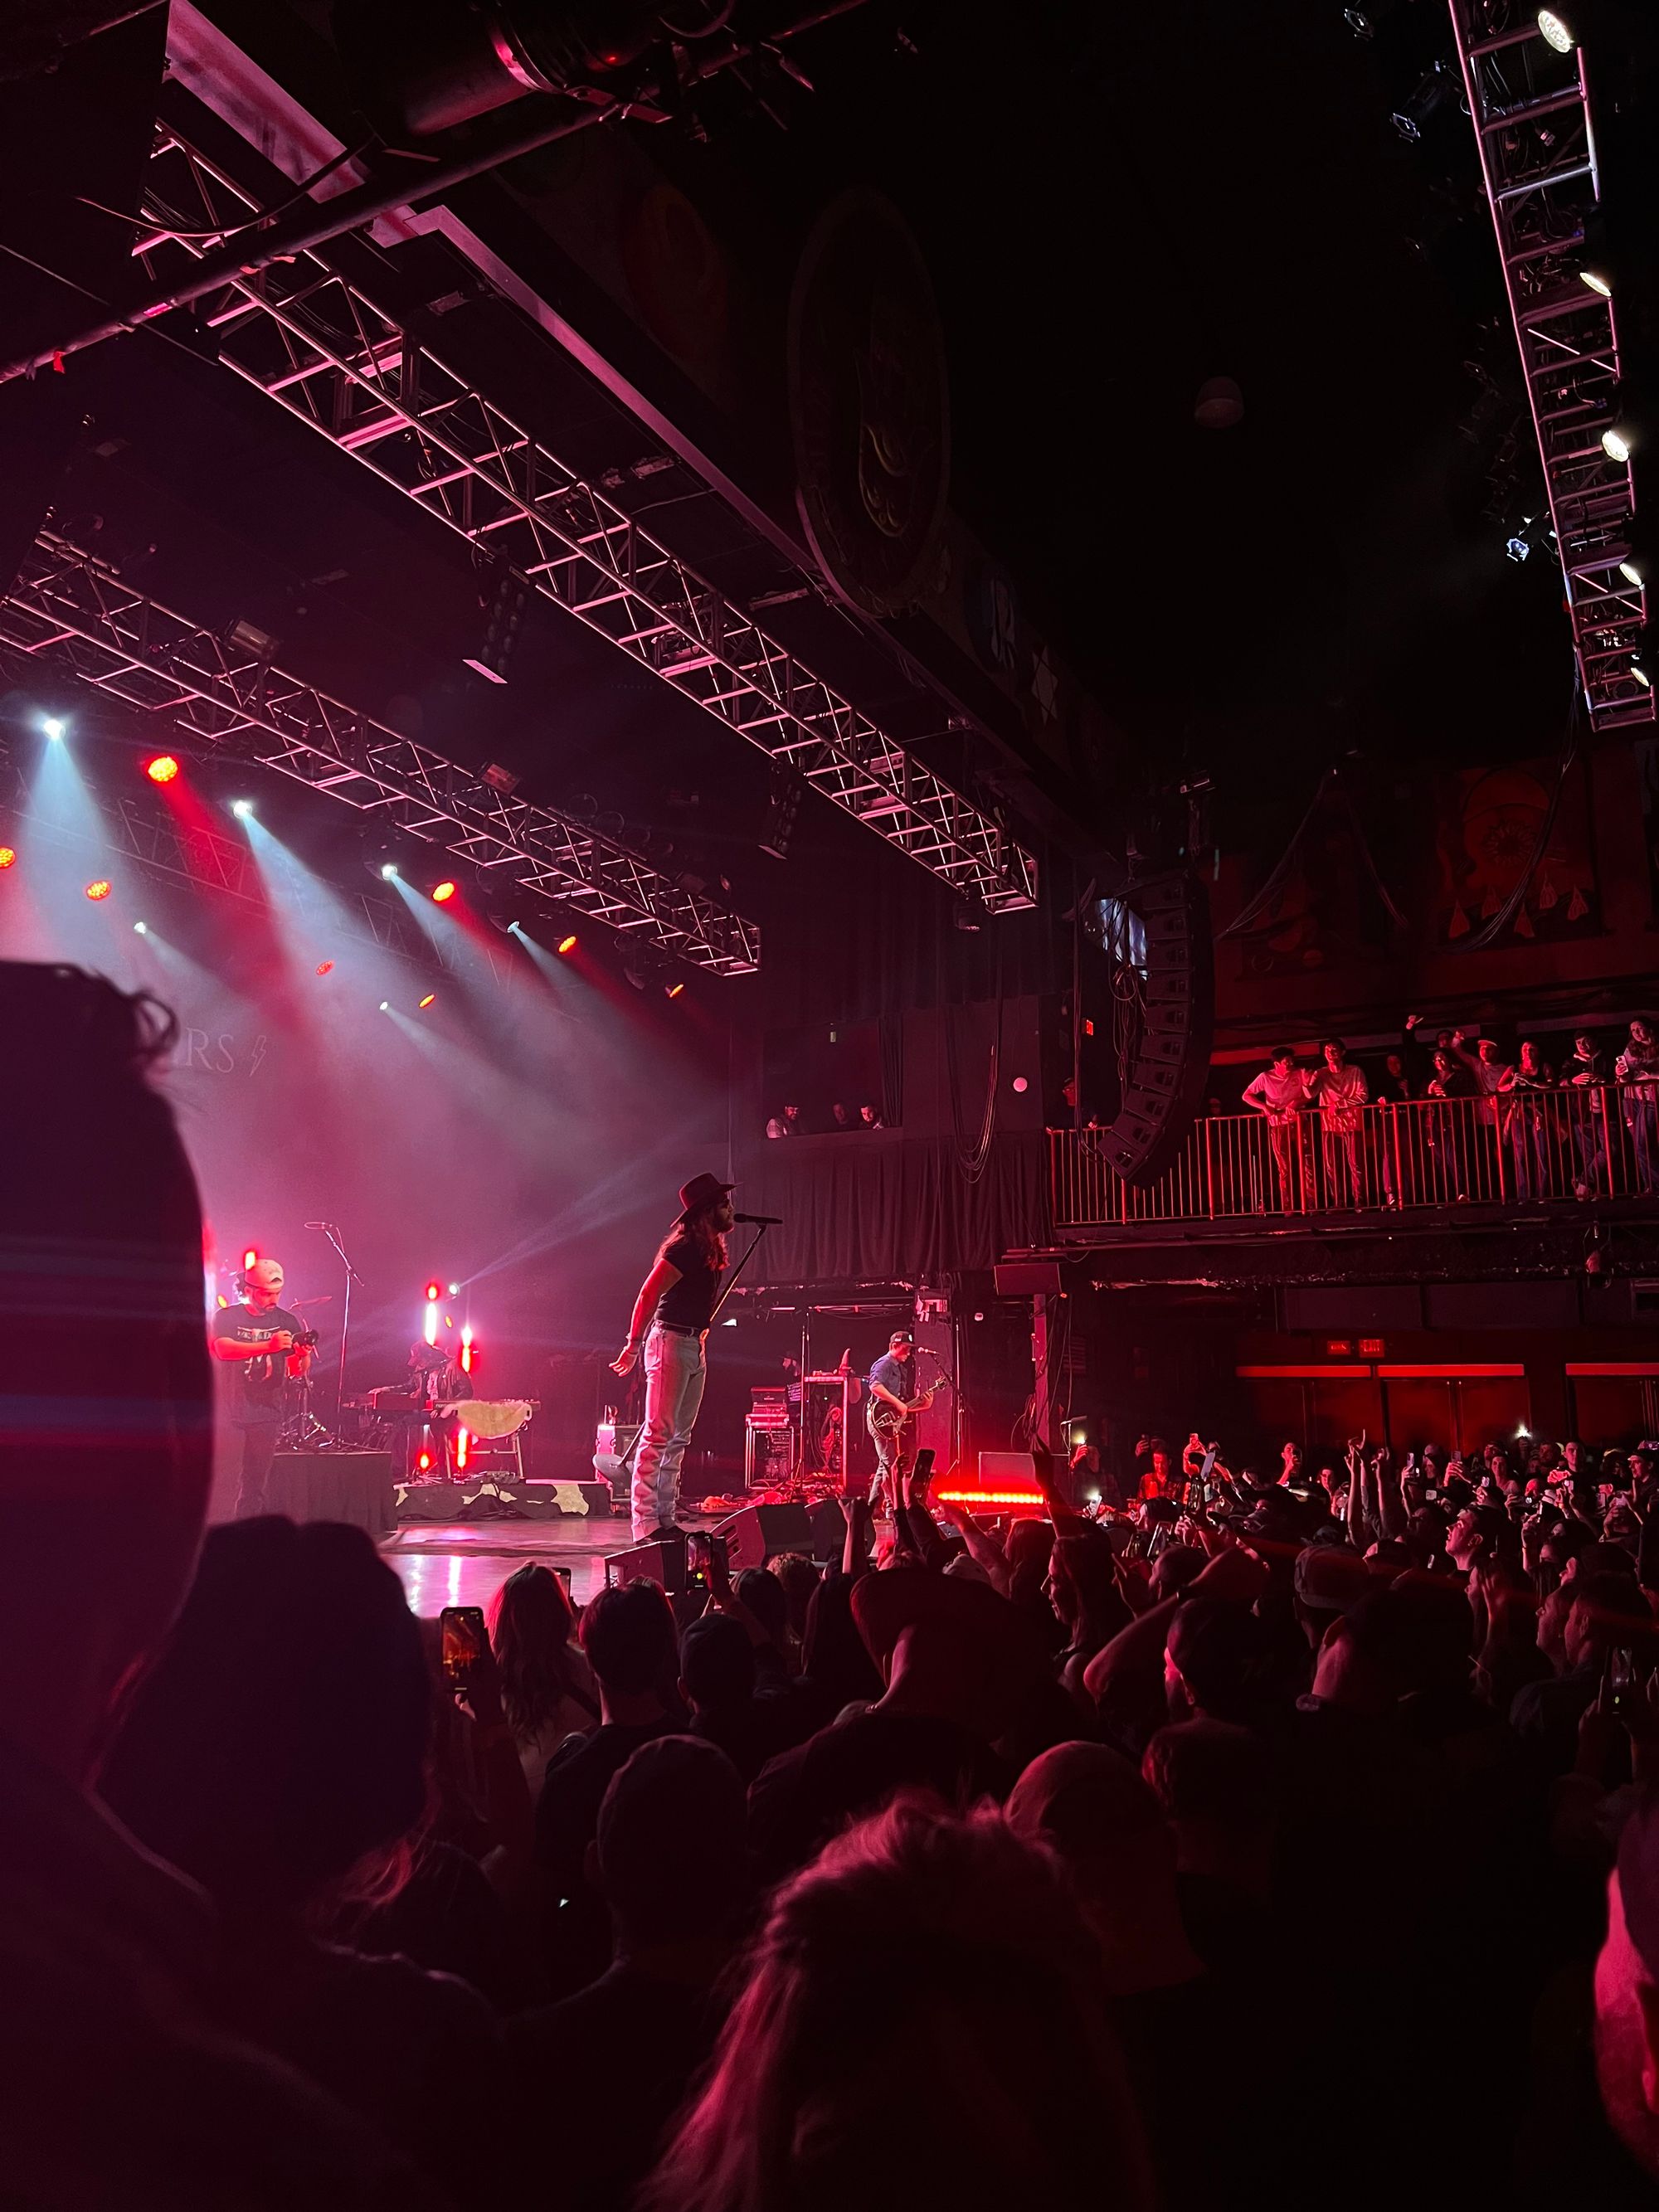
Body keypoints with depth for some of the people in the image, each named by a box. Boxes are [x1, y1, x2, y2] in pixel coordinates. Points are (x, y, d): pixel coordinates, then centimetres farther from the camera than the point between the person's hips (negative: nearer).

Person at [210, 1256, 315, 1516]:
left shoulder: (287, 1321, 8)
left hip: (267, 1412, 1)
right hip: (231, 1410, -1)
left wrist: (303, 1356, -21)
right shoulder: (227, 1317, 3)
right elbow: (223, 1350, -17)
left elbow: (297, 1372, 3)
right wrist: (269, 1346, -30)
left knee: (254, 1484, -1)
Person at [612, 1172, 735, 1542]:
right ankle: (646, 1525, -9)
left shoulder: (710, 1249, 14)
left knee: (678, 1438, 10)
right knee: (658, 1433, -10)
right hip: (671, 1341, -10)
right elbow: (648, 1294, -18)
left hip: (694, 1345, 10)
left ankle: (666, 1520, 14)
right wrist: (634, 1345, -19)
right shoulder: (685, 1248, -14)